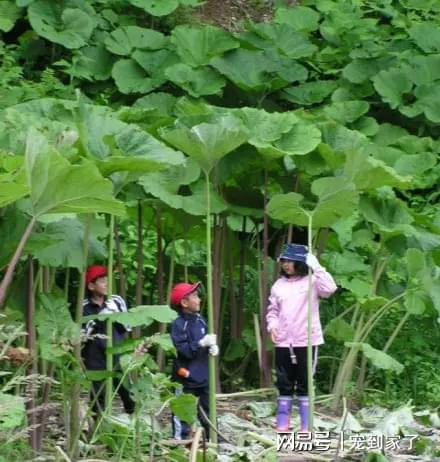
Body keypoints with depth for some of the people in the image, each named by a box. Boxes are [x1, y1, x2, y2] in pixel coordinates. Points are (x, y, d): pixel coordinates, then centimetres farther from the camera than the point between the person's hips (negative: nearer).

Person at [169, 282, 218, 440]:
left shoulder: (200, 320, 5)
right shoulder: (179, 325, -15)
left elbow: (207, 340, 16)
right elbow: (183, 350, -22)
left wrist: (213, 346, -5)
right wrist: (202, 343, -28)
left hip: (203, 376, 7)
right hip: (187, 378, -7)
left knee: (207, 409, 15)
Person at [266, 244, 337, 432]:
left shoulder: (311, 282, -3)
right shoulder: (279, 285, 11)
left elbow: (330, 288, -22)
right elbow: (272, 310, 17)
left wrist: (316, 267, -22)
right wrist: (272, 324, -2)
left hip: (306, 341, -4)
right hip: (283, 342, 4)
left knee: (304, 385, 2)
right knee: (284, 385, 8)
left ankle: (306, 427, 6)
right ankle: (282, 425, 13)